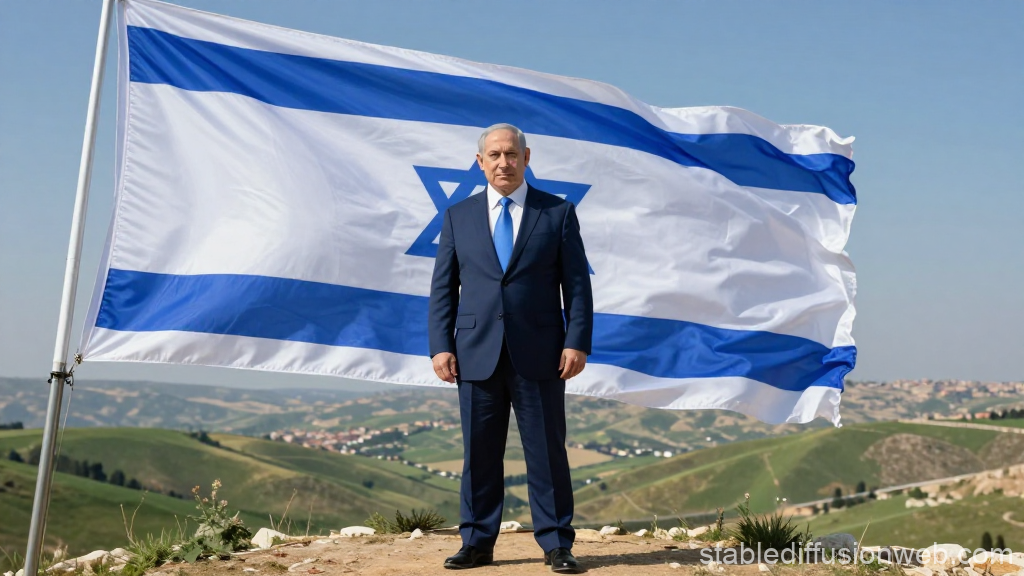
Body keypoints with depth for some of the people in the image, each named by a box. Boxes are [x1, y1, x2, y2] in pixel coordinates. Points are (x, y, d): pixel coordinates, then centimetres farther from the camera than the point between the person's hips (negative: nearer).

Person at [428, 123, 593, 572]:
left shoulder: (558, 213, 5)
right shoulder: (458, 217, 10)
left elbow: (577, 284, 2)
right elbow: (442, 288, 8)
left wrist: (577, 342, -8)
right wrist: (440, 345, -2)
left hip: (539, 354, -1)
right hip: (476, 354, 2)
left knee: (547, 451, 3)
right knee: (479, 452, 7)